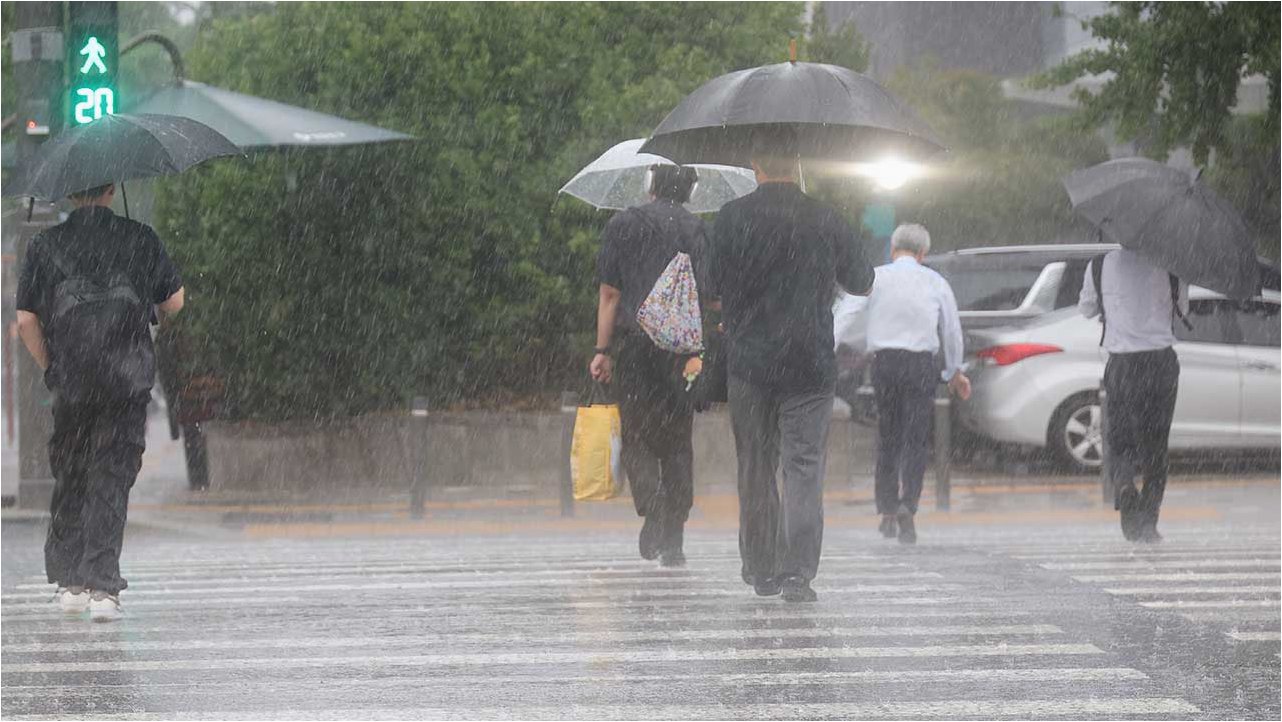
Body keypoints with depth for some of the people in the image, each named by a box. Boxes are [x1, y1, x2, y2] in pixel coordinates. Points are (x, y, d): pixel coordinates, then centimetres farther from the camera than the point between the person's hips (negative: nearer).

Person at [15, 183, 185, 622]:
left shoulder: (45, 245, 3)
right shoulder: (139, 239, 1)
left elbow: (26, 321, -1)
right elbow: (175, 302, 9)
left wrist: (49, 367, 13)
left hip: (70, 383, 1)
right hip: (128, 381, -1)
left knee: (69, 477, 16)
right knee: (111, 479, 1)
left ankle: (67, 580, 18)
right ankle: (102, 586, -8)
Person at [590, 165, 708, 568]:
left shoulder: (623, 225, 2)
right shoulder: (697, 230, 7)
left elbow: (610, 294, -1)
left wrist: (603, 349, 2)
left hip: (636, 344, -2)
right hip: (684, 349, 2)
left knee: (637, 434, 5)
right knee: (678, 443, 9)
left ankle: (652, 509, -20)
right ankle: (673, 541, 7)